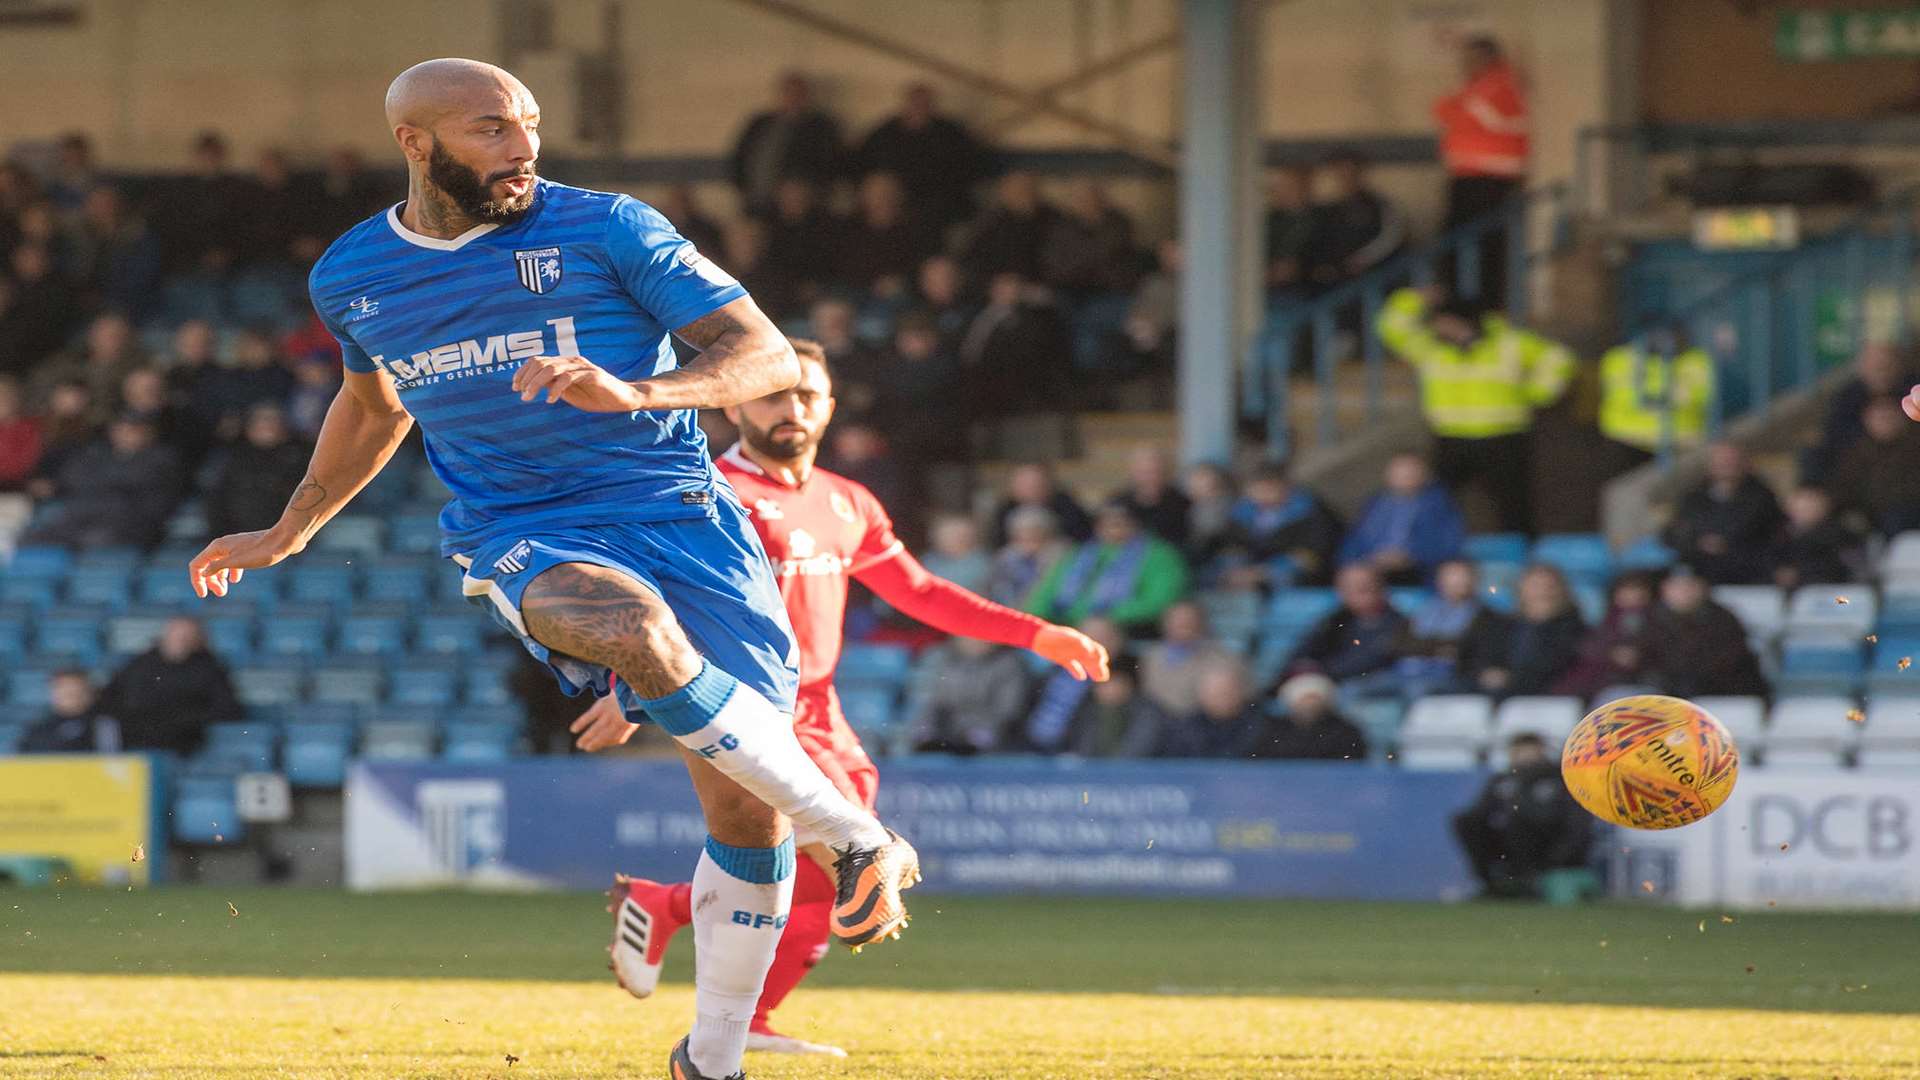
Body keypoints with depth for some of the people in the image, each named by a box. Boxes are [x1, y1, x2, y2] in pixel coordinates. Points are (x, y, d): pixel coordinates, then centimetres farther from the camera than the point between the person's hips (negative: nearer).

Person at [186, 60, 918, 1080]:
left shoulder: (606, 230, -2)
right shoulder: (352, 277, 9)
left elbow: (765, 356, -5)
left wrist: (634, 392, -22)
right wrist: (288, 532, 33)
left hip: (674, 510, 0)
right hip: (519, 537, 0)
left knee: (747, 810, -7)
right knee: (632, 626, -37)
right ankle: (856, 836, -28)